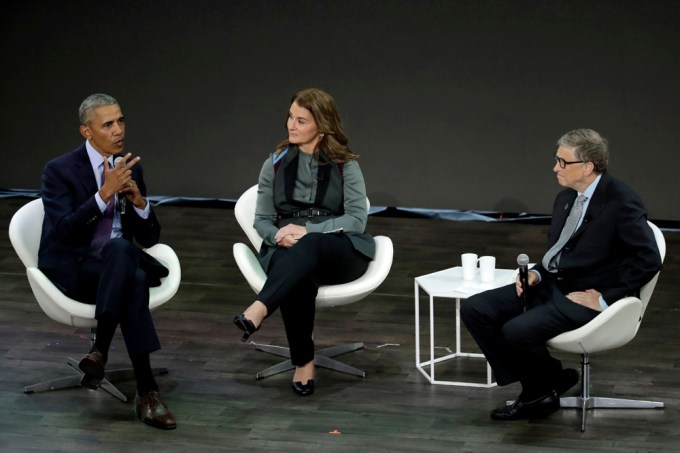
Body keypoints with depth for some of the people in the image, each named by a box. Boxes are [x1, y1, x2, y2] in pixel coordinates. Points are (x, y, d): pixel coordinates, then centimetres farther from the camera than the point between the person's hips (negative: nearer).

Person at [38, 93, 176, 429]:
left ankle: (100, 350, -31)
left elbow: (149, 238, 9)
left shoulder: (131, 168, 9)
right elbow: (64, 231, -22)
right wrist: (104, 193, -29)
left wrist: (139, 202, -12)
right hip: (71, 267, -5)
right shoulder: (60, 170, -7)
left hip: (119, 260, 5)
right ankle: (146, 391, -41)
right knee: (133, 280, -39)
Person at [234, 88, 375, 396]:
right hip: (288, 252, 1)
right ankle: (303, 361, -30)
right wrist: (280, 236, -13)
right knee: (299, 278, -39)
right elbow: (262, 220, 11)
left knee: (309, 246, -41)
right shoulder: (275, 165, 12)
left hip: (341, 251, -1)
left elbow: (357, 219, -4)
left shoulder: (345, 166, 5)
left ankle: (258, 311, -58)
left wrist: (307, 230, -16)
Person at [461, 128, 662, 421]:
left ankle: (548, 384, 5)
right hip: (551, 284, 9)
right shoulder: (566, 198, 11)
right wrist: (537, 273, 1)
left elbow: (648, 260, -20)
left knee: (516, 330, -28)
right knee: (475, 309, -6)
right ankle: (536, 388, 1)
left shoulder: (621, 203, -15)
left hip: (585, 298, -9)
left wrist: (606, 298, -19)